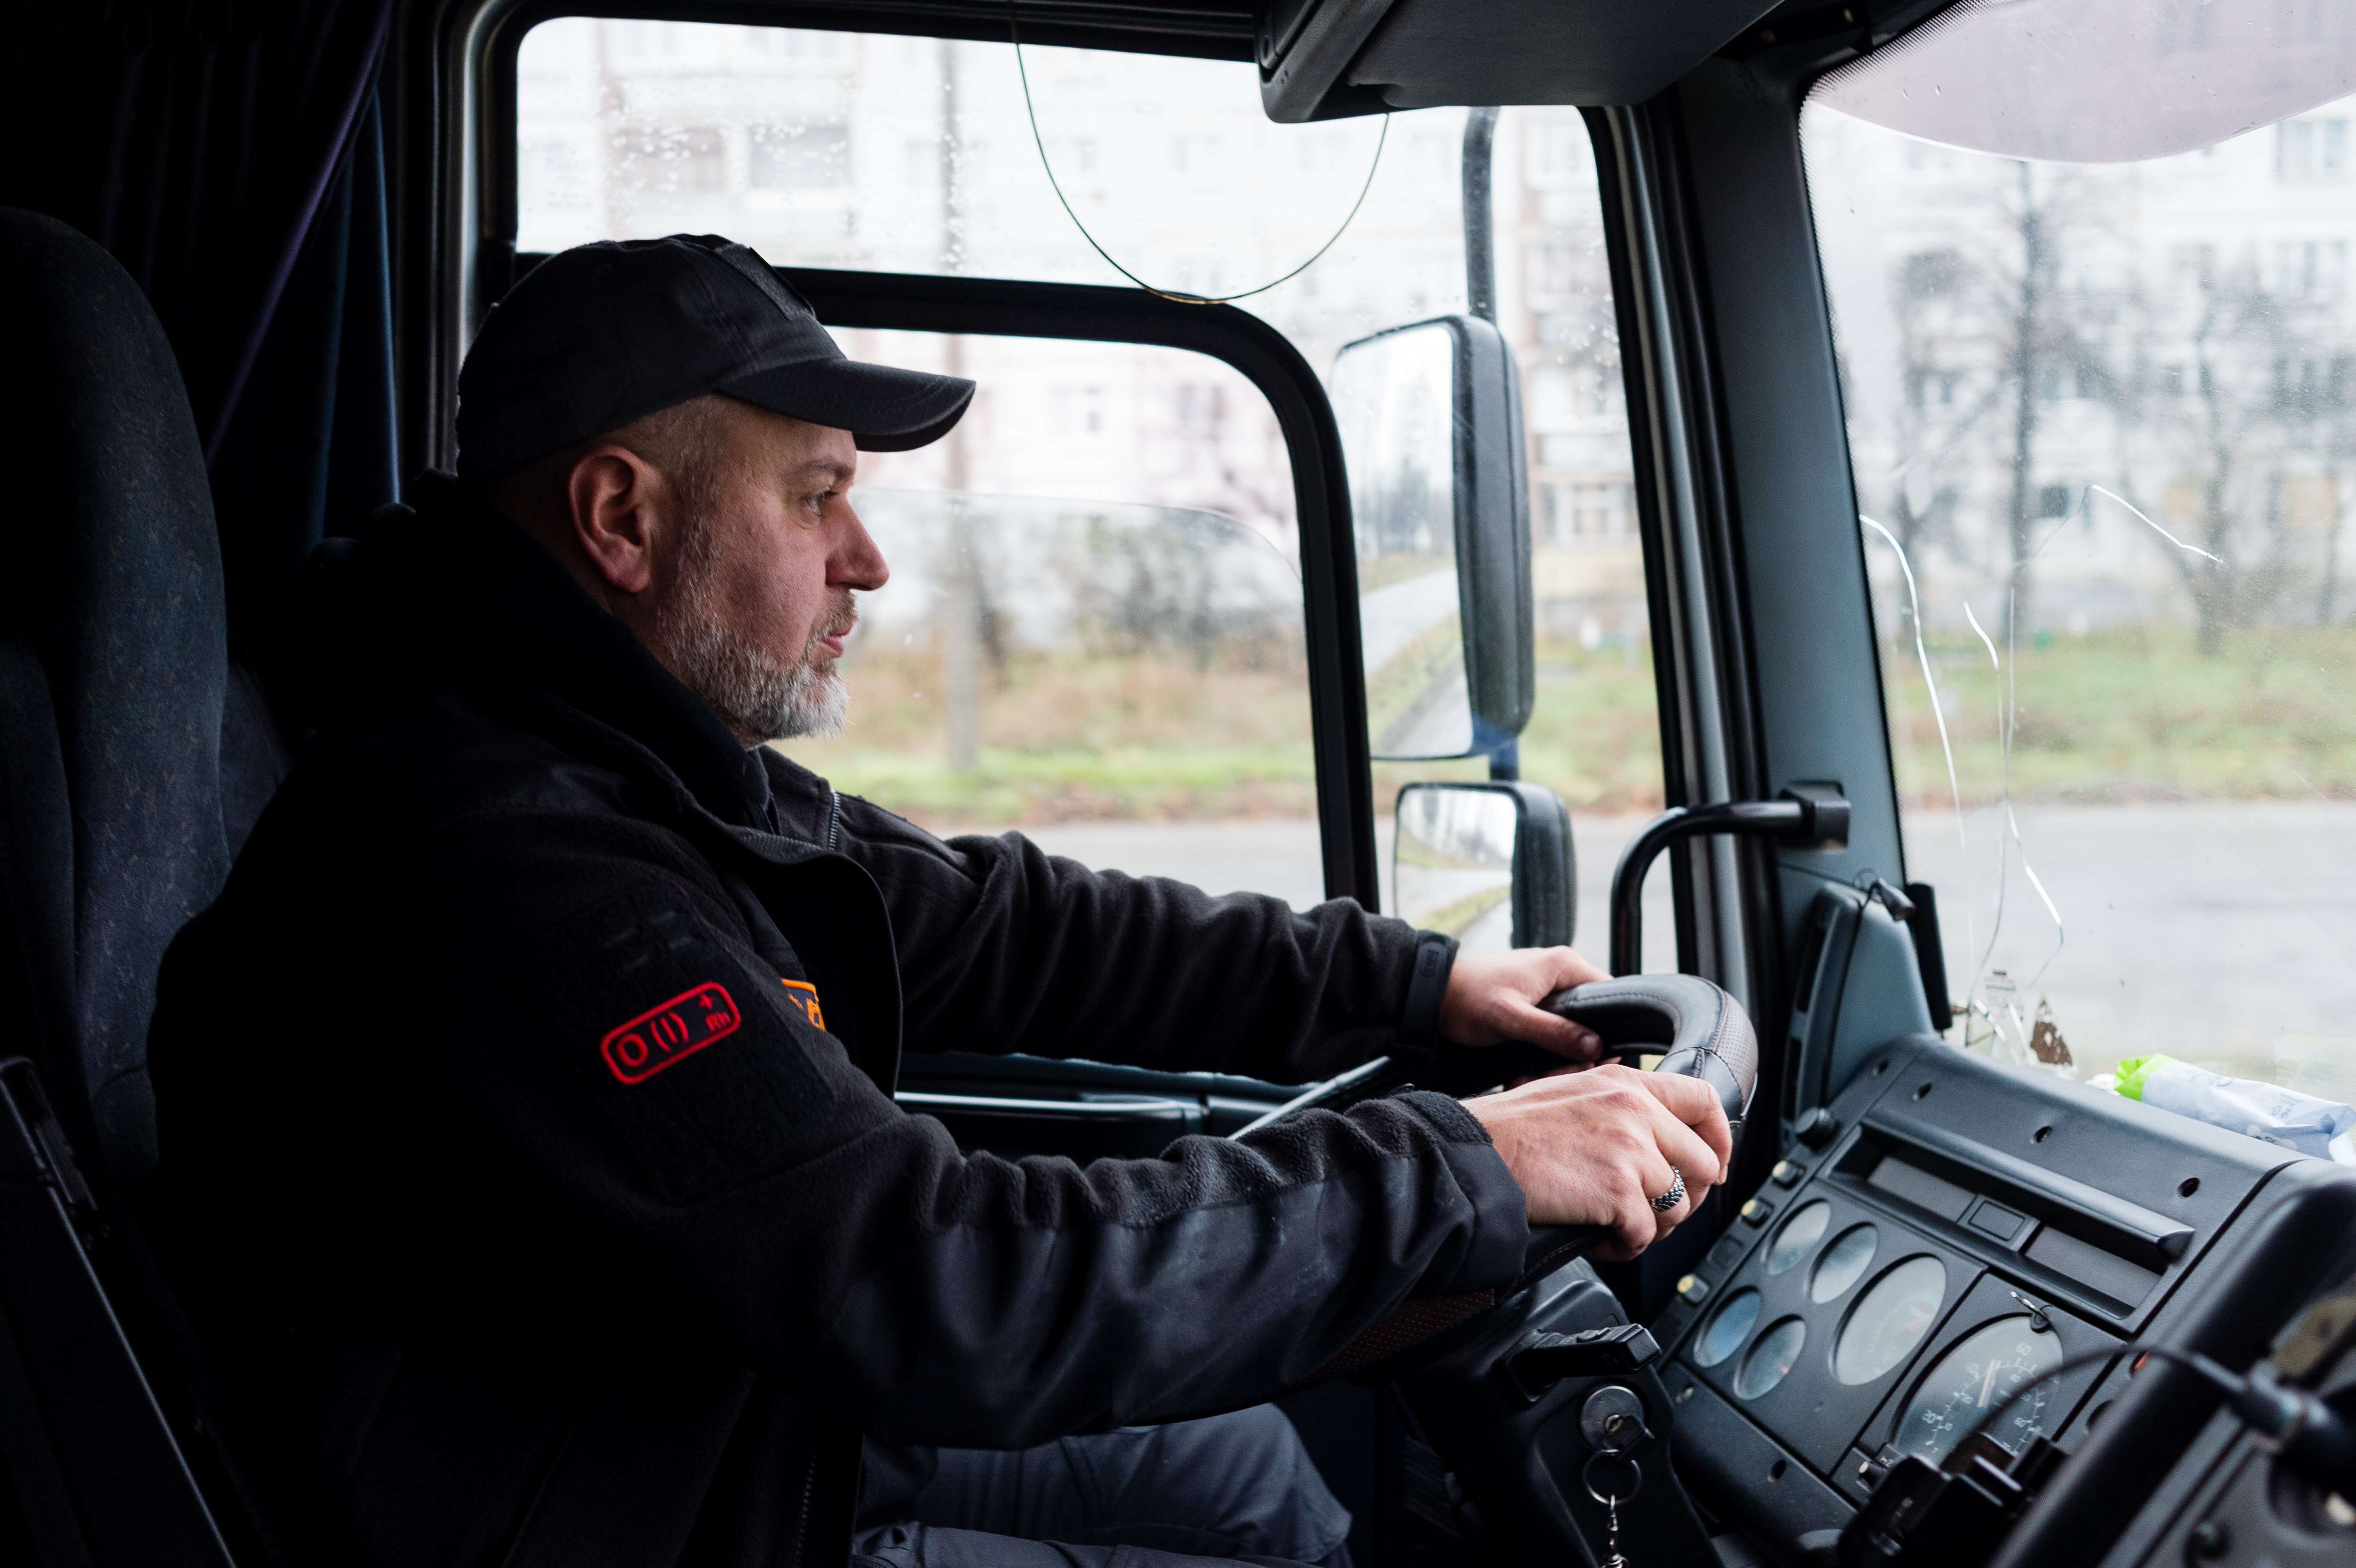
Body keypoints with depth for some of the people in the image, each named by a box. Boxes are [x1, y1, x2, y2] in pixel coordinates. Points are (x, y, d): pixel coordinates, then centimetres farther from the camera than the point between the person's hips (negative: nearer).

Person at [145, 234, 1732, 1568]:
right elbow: (945, 1295, -36)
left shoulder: (650, 764, 1)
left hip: (769, 1423, 9)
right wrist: (1463, 1169, -30)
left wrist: (1413, 983, 4)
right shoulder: (499, 877, -32)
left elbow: (999, 926, 8)